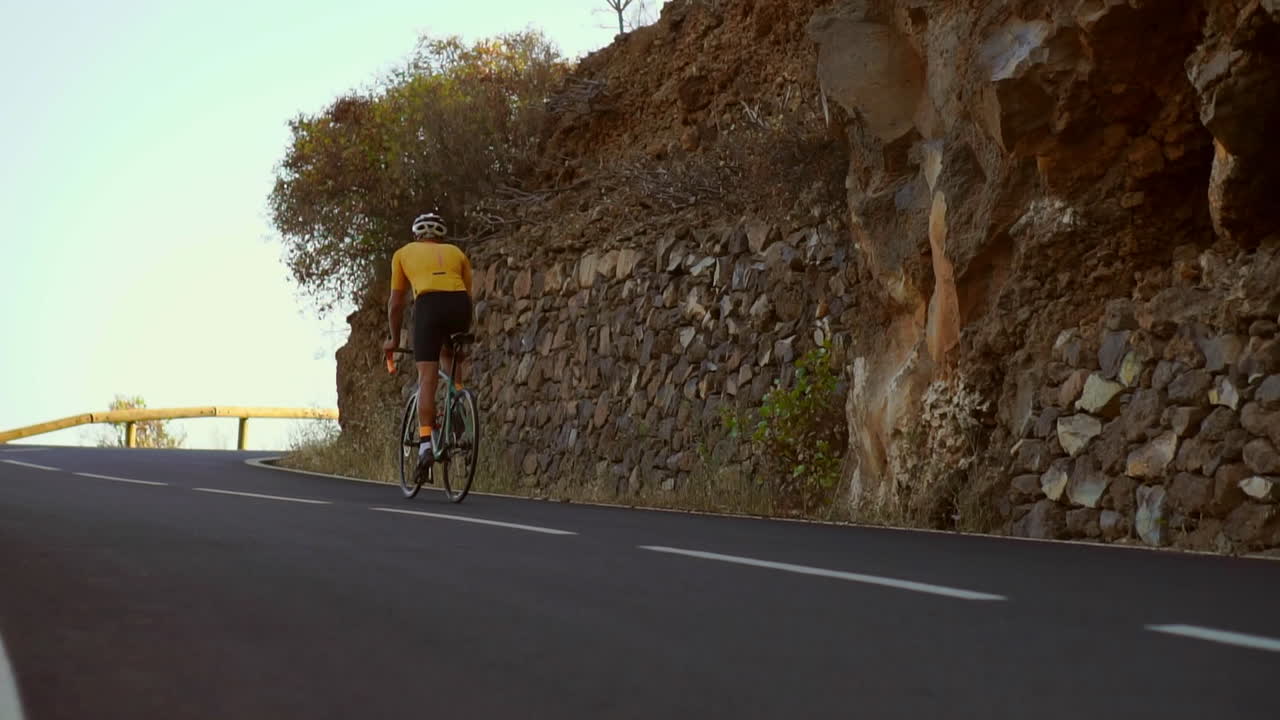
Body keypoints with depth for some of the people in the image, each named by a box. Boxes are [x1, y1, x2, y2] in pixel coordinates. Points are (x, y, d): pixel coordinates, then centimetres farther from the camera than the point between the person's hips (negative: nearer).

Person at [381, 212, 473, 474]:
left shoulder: (404, 253, 27)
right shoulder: (456, 252, 30)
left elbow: (396, 303, 27)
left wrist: (394, 339, 37)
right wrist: (462, 335, 40)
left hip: (429, 305, -2)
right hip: (460, 305, 2)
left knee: (426, 379, -2)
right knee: (448, 352, 33)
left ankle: (426, 443, -13)